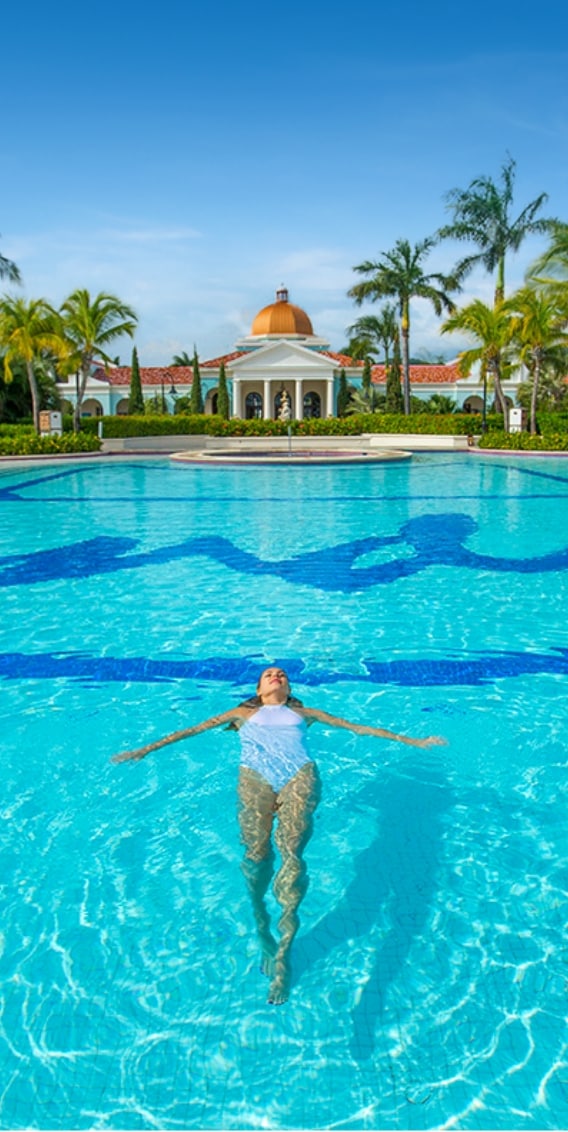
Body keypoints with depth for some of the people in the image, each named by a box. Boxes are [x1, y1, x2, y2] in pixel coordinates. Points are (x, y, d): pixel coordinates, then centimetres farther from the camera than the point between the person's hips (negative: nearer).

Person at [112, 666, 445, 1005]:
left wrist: (412, 740, 27)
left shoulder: (304, 713, 33)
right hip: (255, 775, 1)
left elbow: (358, 727, 30)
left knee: (291, 854, -24)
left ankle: (283, 952, -25)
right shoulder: (244, 713, 33)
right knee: (257, 854, -23)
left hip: (300, 774, 0)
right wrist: (145, 749, 17)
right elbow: (195, 729, 25)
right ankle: (262, 927, -4)